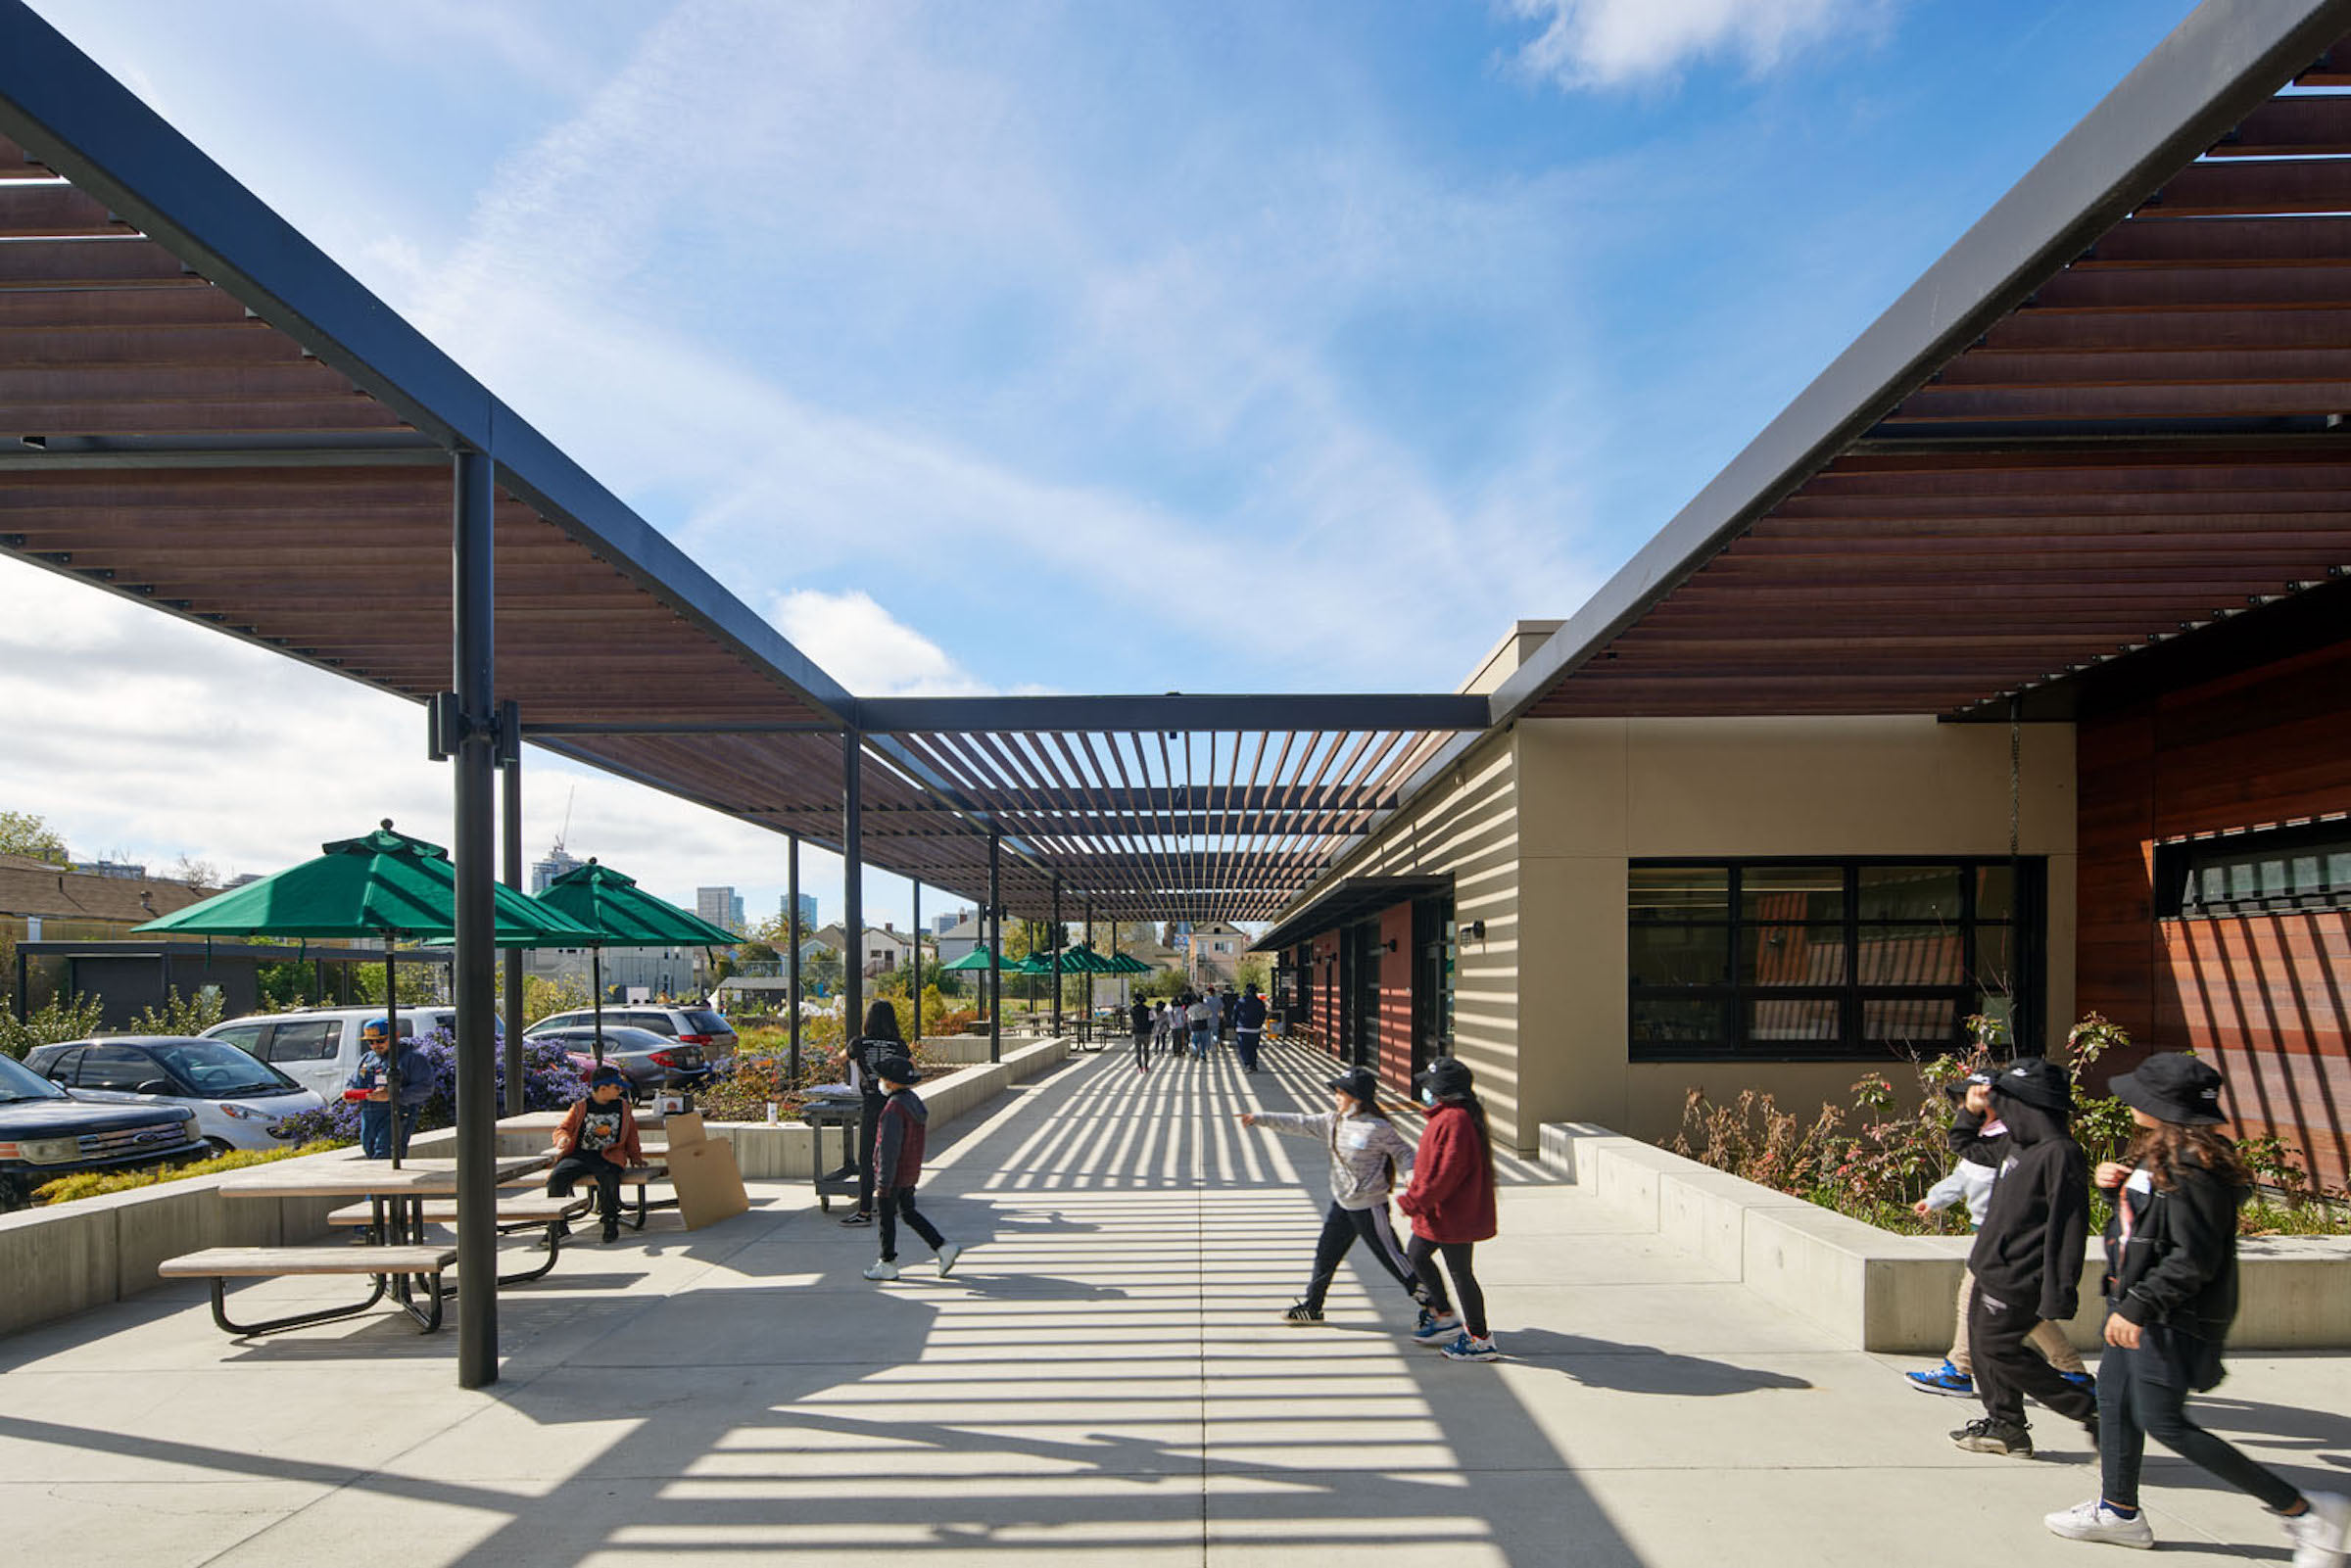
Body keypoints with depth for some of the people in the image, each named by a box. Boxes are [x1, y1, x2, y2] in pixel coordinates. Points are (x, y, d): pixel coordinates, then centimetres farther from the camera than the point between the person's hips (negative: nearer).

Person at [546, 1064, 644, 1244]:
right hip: (578, 1155, 1)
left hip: (608, 1157, -1)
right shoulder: (580, 1108, 11)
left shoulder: (622, 1106, 16)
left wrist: (635, 1156, 21)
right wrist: (564, 1139, -11)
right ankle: (557, 1226, -10)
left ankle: (610, 1222, -15)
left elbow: (631, 1133, 25)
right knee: (555, 1178, -26)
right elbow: (562, 1129, 12)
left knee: (609, 1177, -35)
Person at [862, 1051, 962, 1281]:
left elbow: (889, 1149, -24)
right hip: (911, 1172, 9)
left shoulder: (894, 1109, -24)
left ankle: (887, 1265, 18)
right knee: (909, 1213, 19)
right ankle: (943, 1247, 14)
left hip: (894, 1175, -9)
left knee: (887, 1218, 6)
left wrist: (883, 1184, -20)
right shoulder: (913, 1100, 4)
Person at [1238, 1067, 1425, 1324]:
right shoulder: (1333, 1121, 1)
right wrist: (1259, 1118, 1)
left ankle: (1427, 1296, 21)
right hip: (1341, 1204, 7)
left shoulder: (1378, 1128, -20)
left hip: (1369, 1206, -7)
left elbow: (1403, 1152, -9)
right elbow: (1300, 1124, 3)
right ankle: (1311, 1306, 26)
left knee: (1389, 1255, 3)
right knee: (1325, 1255, 13)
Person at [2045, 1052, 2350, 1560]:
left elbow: (2193, 1259, -26)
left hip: (2173, 1321, -10)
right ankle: (2119, 1509, 29)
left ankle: (2301, 1508, 6)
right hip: (2139, 1307, 10)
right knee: (2114, 1394, 16)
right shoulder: (2156, 1153, 7)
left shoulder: (2192, 1171, -24)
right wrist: (2117, 1185, 1)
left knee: (2164, 1423, -3)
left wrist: (2137, 1307, -25)